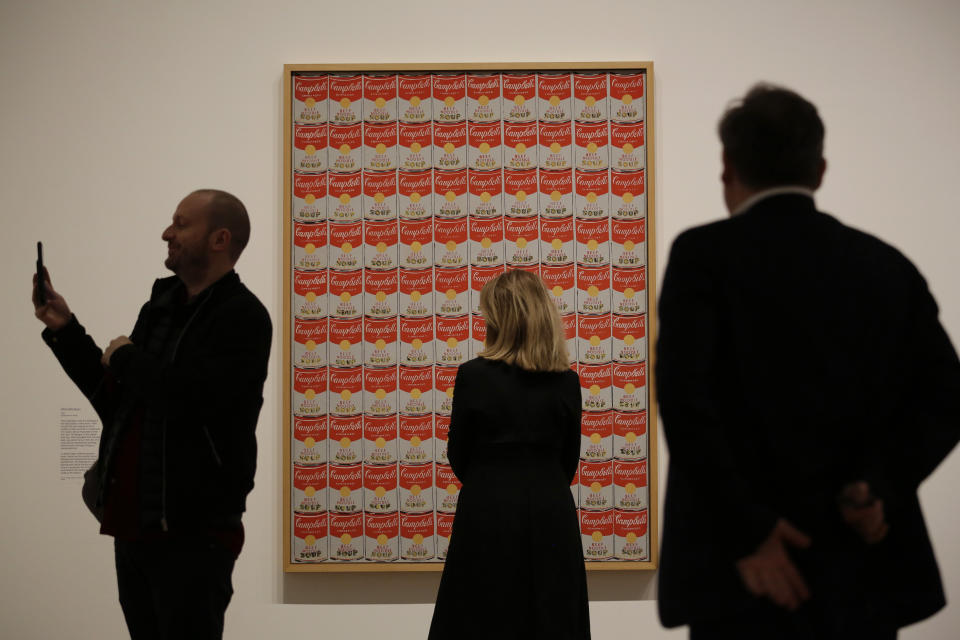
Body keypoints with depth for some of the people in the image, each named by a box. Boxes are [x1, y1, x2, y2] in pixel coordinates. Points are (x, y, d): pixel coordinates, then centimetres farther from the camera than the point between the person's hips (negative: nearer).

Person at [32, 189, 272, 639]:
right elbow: (117, 404, 20)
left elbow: (189, 397, -26)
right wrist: (65, 329, 12)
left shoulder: (243, 316, -12)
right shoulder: (160, 307, 13)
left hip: (192, 532, -8)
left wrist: (125, 357, -9)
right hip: (132, 523, 8)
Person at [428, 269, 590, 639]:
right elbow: (569, 460, 7)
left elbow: (458, 457, 0)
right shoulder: (566, 381, -1)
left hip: (488, 518, -2)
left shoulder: (473, 375, -9)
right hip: (551, 517, 2)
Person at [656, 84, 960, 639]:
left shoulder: (704, 254, -3)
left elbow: (685, 399, -15)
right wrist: (878, 485, -8)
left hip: (745, 576, -4)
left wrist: (746, 534, -14)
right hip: (864, 568, 4)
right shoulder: (888, 265, 9)